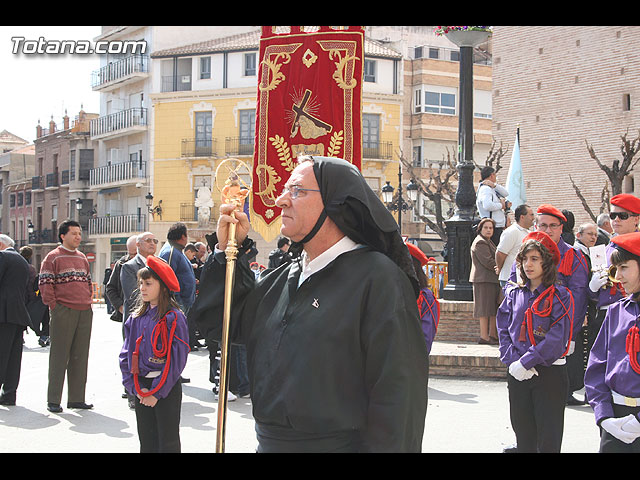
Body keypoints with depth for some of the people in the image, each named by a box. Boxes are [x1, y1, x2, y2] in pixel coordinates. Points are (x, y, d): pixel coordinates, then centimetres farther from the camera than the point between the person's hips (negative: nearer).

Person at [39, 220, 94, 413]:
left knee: (80, 356, 7)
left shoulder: (82, 258, 18)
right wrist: (53, 305, -11)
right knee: (59, 356, -3)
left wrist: (88, 301, 13)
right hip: (63, 311, -6)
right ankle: (53, 400, 2)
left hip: (85, 312, 6)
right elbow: (45, 284, -7)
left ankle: (76, 398, 14)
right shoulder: (53, 257, -2)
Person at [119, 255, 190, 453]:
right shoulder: (136, 317, 8)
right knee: (146, 441, 12)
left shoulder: (174, 318, -10)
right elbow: (126, 354, 6)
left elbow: (176, 358, -14)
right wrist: (136, 387, -6)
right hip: (141, 387, 6)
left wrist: (156, 392, -14)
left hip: (167, 388, -5)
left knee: (168, 443, 1)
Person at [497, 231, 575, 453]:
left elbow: (556, 338, -14)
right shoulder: (513, 293, 10)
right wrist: (513, 361, -9)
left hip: (549, 373, -4)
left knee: (549, 440, -1)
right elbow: (503, 331, 7)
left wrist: (525, 362, -17)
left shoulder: (560, 296, -5)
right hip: (518, 374, 4)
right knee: (524, 437, 11)